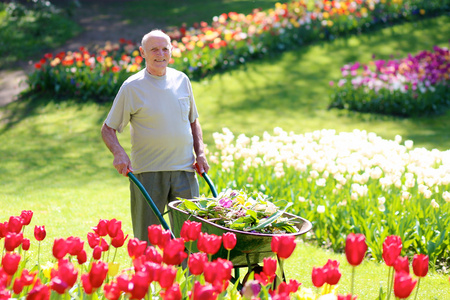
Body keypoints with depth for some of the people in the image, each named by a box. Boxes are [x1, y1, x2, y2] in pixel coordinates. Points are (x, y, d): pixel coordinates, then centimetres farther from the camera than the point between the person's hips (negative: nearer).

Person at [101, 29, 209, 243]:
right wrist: (119, 153, -18)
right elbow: (108, 129, 0)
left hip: (184, 170, 3)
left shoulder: (181, 80, 9)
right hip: (147, 172, -3)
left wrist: (200, 153, 7)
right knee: (145, 237, 2)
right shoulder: (132, 87, -3)